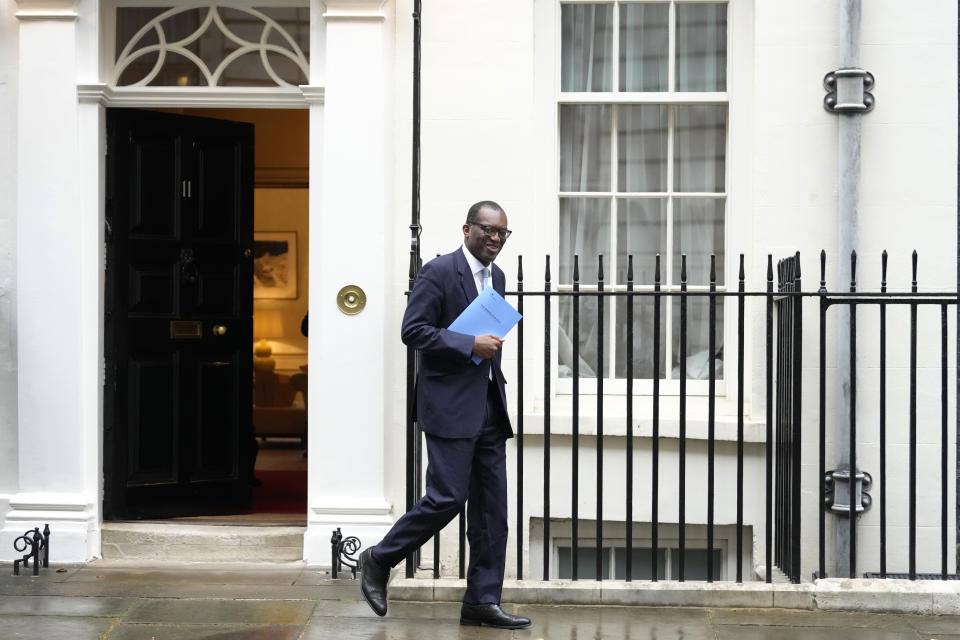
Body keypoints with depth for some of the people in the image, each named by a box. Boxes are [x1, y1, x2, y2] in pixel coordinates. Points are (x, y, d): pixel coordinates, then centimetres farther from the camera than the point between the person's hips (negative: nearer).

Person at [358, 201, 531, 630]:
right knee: (447, 497, -10)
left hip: (489, 408, 8)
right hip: (449, 406, -8)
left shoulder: (497, 277, 16)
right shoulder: (439, 272, -9)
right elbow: (413, 331, -15)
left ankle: (482, 602, 10)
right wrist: (470, 345, -19)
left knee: (492, 506, 5)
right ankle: (378, 561, 11)